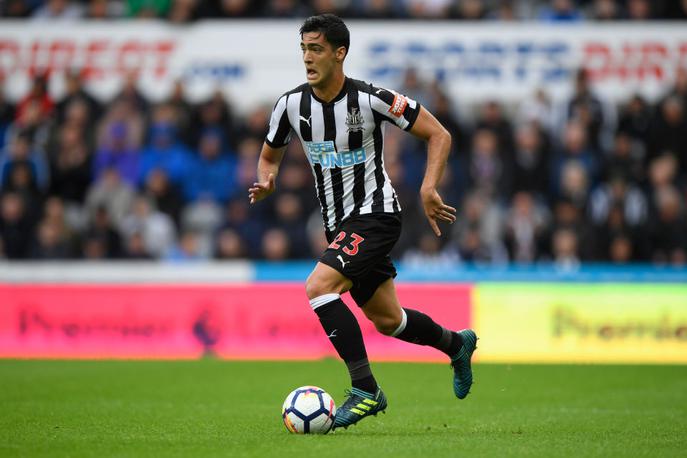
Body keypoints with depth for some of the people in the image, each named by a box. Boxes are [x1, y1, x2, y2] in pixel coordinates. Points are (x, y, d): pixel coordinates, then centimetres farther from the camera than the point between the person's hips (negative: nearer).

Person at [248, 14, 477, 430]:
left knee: (318, 287, -26)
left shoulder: (371, 99, -17)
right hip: (339, 224, 7)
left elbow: (439, 135, -10)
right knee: (387, 320, 16)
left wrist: (429, 189, -23)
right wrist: (267, 182, -11)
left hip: (376, 213, -7)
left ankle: (366, 390, -19)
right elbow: (270, 156, 13)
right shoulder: (291, 104, -3)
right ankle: (457, 344, 45)